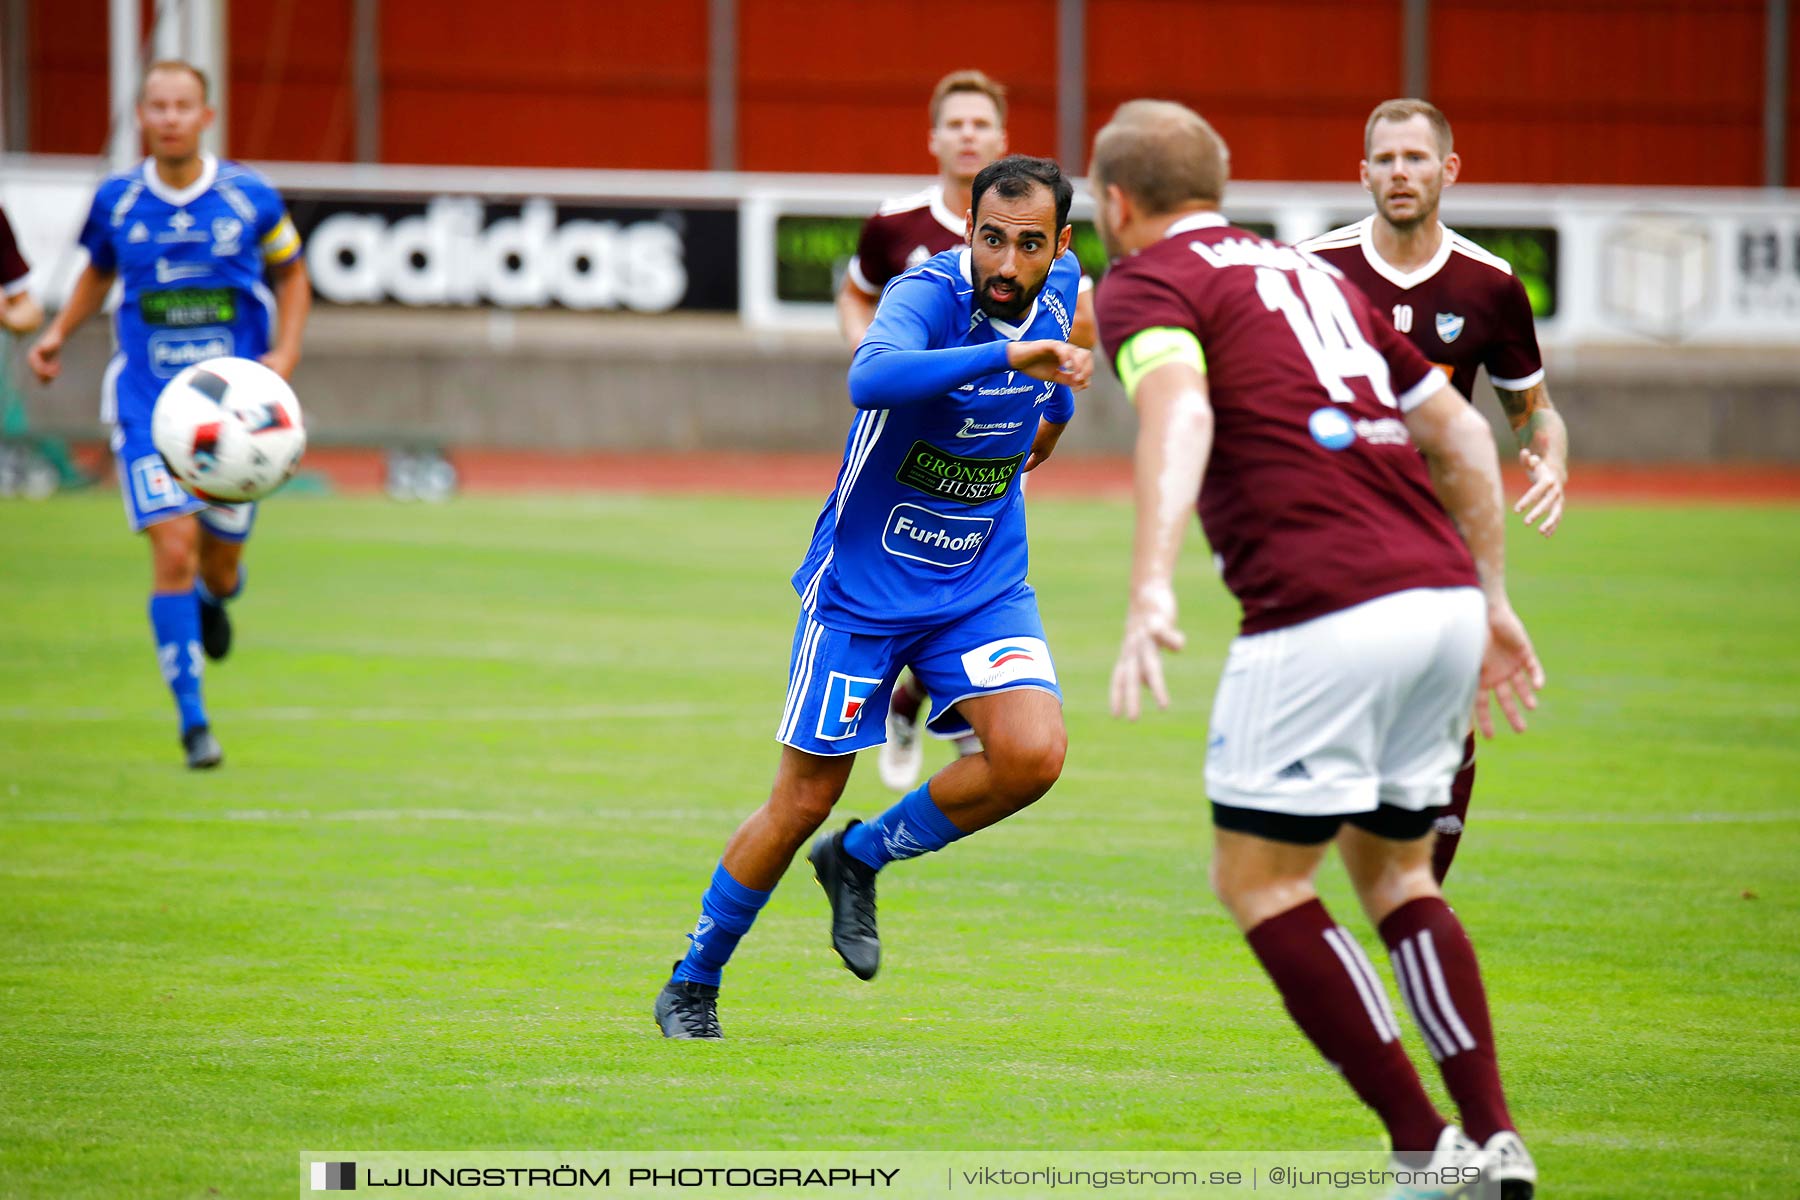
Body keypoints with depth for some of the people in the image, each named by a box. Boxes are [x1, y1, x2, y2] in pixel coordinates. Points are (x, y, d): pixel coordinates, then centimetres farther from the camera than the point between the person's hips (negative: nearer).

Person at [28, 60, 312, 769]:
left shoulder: (251, 198, -5)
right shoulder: (116, 202, -2)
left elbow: (291, 273, 10)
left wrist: (285, 353, -3)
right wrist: (59, 332, 4)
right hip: (148, 409, -1)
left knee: (219, 562, 8)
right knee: (173, 551, -15)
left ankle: (213, 597, 50)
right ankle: (192, 722, -7)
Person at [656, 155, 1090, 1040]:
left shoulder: (1058, 285, -6)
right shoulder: (928, 294, -26)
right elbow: (871, 377, -49)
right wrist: (1008, 355, -56)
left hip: (984, 585, 5)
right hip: (862, 591, -5)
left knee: (1033, 753, -19)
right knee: (803, 803, 1)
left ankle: (860, 860, 7)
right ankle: (692, 986, 23)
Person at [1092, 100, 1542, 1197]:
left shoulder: (1146, 284, 4)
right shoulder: (1310, 273, 26)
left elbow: (1181, 414, -18)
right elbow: (1460, 432, 27)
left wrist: (1151, 591, -29)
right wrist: (1491, 601, 31)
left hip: (1325, 614, -7)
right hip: (1444, 597, 7)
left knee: (1260, 883, 5)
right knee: (1394, 871, 21)